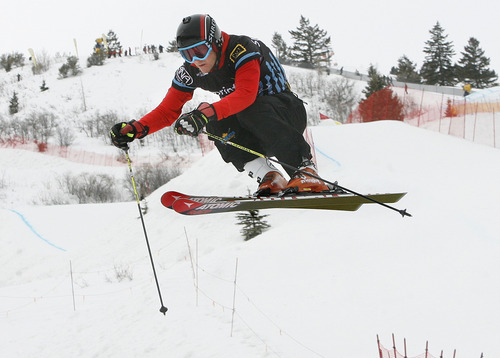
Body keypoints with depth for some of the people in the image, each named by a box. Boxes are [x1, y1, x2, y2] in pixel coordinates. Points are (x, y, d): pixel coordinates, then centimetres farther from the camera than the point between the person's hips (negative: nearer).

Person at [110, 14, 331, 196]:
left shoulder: (243, 50, -24)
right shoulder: (190, 71, -5)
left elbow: (246, 95, -40)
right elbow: (168, 110, -3)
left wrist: (205, 113, -51)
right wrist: (135, 129, -21)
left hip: (289, 113, -6)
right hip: (255, 134, 6)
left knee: (251, 111, -36)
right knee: (214, 122, -23)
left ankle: (305, 171, -35)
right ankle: (269, 178, -24)